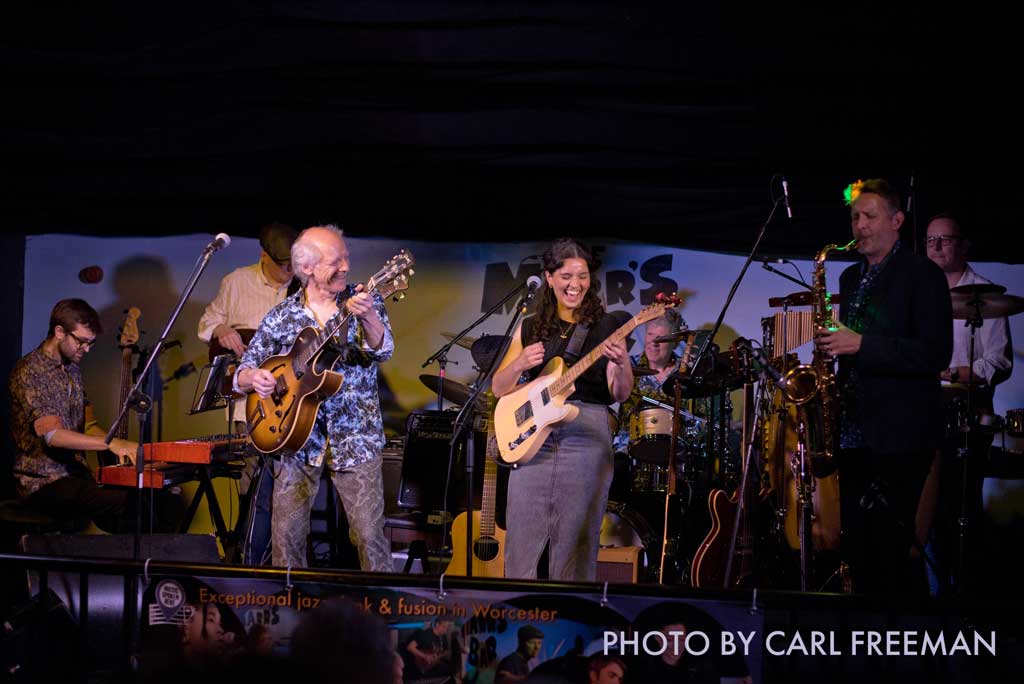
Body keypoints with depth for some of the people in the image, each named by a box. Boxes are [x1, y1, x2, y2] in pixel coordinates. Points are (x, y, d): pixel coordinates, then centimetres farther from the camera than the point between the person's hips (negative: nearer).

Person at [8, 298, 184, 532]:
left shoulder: (73, 371, 17)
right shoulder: (28, 371, -10)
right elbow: (51, 434, -20)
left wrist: (120, 445, -2)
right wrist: (110, 443, -26)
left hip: (77, 475, 8)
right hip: (43, 484, -8)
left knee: (170, 504, -15)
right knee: (131, 504, -33)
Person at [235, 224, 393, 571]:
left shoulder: (364, 302, 0)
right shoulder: (281, 316, 5)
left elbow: (381, 350, -17)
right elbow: (242, 373, 10)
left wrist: (367, 317, -37)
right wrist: (254, 377, -14)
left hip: (355, 438, -2)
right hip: (297, 437, 2)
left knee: (369, 534, -8)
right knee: (286, 533, 0)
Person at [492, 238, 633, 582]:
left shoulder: (605, 327, 6)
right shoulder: (531, 328, 13)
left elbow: (620, 394, -1)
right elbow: (498, 389, 12)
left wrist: (621, 364, -22)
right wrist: (519, 364, -9)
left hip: (586, 436, -2)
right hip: (533, 437, 2)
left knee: (575, 542, -3)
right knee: (522, 538, 0)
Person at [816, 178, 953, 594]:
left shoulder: (923, 275, -6)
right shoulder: (851, 278, 17)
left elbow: (936, 355, -16)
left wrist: (861, 345, -21)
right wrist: (832, 345, 6)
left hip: (899, 434, -7)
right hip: (855, 431, 7)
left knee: (890, 549, -10)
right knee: (858, 547, 9)